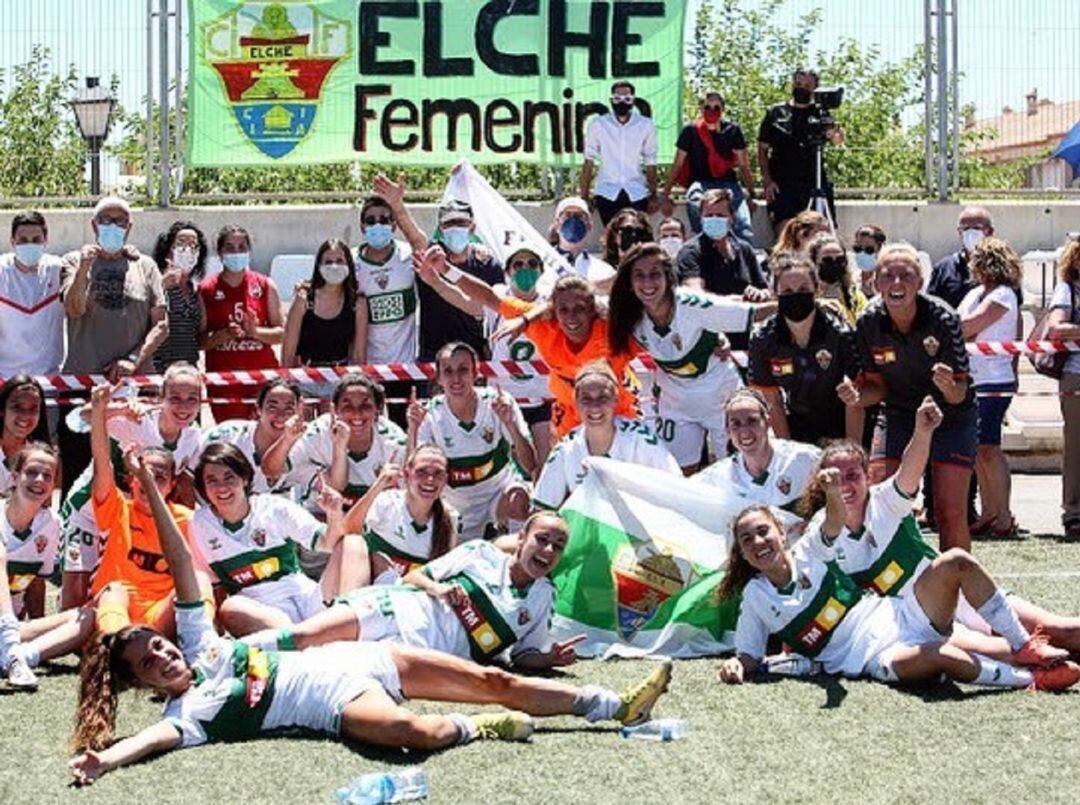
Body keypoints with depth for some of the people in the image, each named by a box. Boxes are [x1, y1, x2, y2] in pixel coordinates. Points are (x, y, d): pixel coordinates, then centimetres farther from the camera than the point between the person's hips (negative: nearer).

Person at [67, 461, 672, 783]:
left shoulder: (200, 647, 10)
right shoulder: (191, 709, -7)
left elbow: (184, 568, 6)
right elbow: (155, 737, -28)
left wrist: (152, 490, -2)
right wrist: (101, 759, -48)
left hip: (359, 658, 7)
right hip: (343, 700, -7)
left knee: (491, 679, 1)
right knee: (410, 729, -40)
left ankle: (616, 705, 7)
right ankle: (477, 729, -10)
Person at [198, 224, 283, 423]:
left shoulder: (265, 286, 9)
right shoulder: (206, 290, 5)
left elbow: (281, 333, 8)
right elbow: (199, 340, 3)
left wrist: (255, 332, -10)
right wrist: (223, 335, -15)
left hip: (263, 371, 1)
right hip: (222, 377, -1)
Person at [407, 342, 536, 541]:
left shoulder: (497, 403, -18)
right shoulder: (430, 414, -15)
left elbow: (530, 466, -23)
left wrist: (510, 424, -38)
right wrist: (413, 430, -34)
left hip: (500, 491, -3)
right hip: (458, 506, 3)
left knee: (517, 500, -33)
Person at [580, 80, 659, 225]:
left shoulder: (646, 125, 6)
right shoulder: (597, 125, 4)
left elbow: (650, 163, 8)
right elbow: (589, 162, 4)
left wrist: (653, 196, 3)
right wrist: (584, 197, -1)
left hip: (637, 193, 1)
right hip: (607, 193, 0)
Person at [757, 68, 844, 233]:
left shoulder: (821, 114, 10)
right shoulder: (776, 113, 12)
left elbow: (837, 140, -6)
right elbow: (763, 149, 11)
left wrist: (835, 134, -31)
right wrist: (767, 180, -2)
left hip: (815, 183, 1)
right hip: (782, 185, 0)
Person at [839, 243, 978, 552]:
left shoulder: (942, 318, -24)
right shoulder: (869, 322, -15)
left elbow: (959, 395, -20)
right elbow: (878, 386, -3)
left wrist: (948, 385, -43)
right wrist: (857, 398, -24)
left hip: (951, 415, -3)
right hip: (899, 415, 3)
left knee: (950, 513, -11)